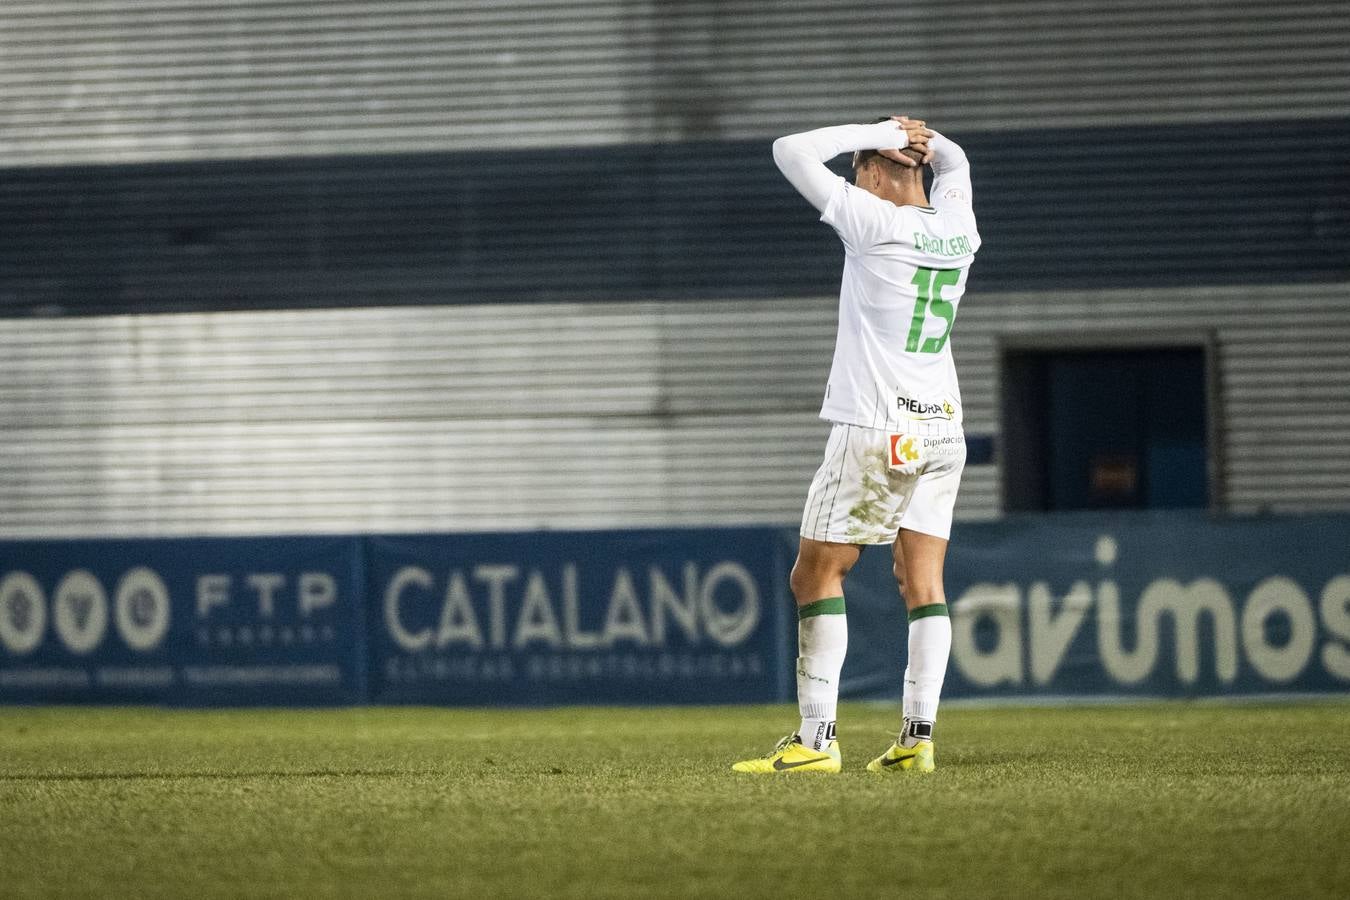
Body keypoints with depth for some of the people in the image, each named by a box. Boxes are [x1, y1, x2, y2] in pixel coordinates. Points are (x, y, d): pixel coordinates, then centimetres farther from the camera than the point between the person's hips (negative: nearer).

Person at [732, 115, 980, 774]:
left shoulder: (874, 222, -12)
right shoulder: (957, 229, 7)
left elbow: (791, 152, -7)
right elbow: (954, 163, 30)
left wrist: (877, 133, -3)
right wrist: (923, 138, 8)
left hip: (876, 430, -6)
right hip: (944, 428, 6)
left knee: (816, 576, 1)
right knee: (924, 583, 6)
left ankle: (816, 739, -4)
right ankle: (917, 738, -1)